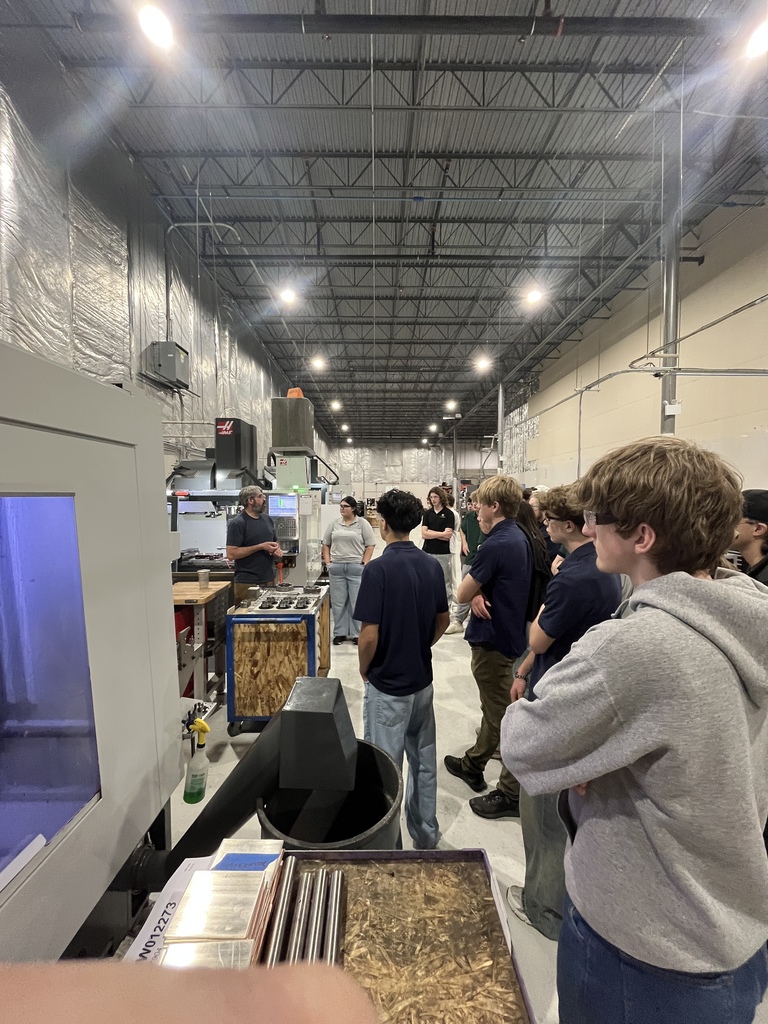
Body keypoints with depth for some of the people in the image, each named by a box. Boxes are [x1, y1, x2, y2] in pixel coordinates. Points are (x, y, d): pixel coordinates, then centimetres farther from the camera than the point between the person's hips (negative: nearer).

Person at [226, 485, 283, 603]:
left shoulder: (267, 519, 12)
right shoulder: (237, 523, -9)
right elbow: (231, 554, -16)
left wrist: (278, 550, -1)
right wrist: (261, 547, -18)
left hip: (270, 580, 6)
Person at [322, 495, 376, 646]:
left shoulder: (363, 523, -1)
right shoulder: (334, 524, 10)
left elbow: (370, 545, -3)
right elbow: (326, 544, 15)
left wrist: (364, 564, -10)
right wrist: (328, 562, 4)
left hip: (356, 567, -3)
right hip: (336, 567, 4)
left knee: (357, 602, 3)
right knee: (338, 602, 8)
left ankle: (356, 633, 13)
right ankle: (339, 633, 19)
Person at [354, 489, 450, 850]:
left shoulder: (378, 568, -22)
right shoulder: (432, 566, -3)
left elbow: (370, 635, -22)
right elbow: (443, 621, 6)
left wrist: (364, 670, -3)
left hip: (387, 685, -6)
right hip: (422, 679, 7)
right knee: (424, 759, 22)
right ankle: (426, 834, 39)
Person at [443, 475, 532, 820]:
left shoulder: (496, 545, -26)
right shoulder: (517, 538, 5)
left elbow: (462, 593, -20)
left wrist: (474, 593, 1)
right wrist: (479, 594, -14)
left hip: (493, 638, -10)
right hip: (506, 632, 10)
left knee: (502, 715, 5)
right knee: (493, 706, 23)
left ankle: (511, 794, 22)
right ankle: (473, 764, 43)